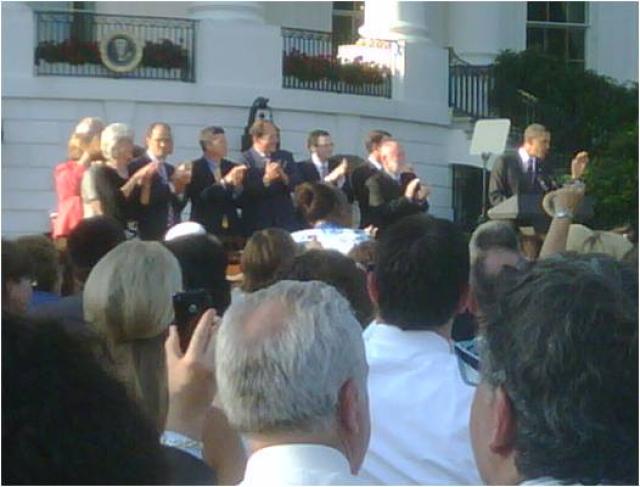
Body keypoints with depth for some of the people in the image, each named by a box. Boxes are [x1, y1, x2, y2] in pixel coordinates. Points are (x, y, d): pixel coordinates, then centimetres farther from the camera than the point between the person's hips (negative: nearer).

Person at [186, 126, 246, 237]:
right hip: (205, 230, -4)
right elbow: (199, 198, -17)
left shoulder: (232, 167, 9)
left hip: (231, 230, 4)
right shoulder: (194, 168, -3)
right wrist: (225, 181, -22)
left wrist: (237, 186, -13)